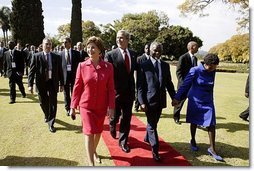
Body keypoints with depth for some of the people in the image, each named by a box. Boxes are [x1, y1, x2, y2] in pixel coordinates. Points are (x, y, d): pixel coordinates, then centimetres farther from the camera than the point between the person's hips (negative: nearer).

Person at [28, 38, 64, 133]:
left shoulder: (57, 57, 2)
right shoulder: (36, 56, -2)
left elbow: (60, 71, 5)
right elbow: (31, 71, -5)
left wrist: (61, 84, 4)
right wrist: (30, 84, -11)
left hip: (53, 83, 0)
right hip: (41, 83, 0)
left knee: (53, 103, -1)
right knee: (43, 102, 14)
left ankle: (51, 124, 10)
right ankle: (47, 115, 46)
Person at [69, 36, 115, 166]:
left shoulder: (108, 67, -7)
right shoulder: (82, 66, -7)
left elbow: (111, 89, -4)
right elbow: (77, 87, -2)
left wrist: (111, 107, -7)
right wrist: (73, 107, 0)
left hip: (101, 106, 2)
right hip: (86, 105, -1)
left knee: (98, 131, 17)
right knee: (89, 132, -4)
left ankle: (94, 152, 45)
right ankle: (91, 164, 10)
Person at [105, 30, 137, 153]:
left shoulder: (133, 54, 4)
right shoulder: (110, 55, -10)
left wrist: (134, 89, 6)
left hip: (129, 92, 3)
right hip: (116, 92, -3)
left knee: (127, 119, 10)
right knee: (115, 116, 12)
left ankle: (123, 141, 29)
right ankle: (112, 125, 48)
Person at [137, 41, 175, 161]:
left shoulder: (165, 65, 7)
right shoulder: (144, 65, -7)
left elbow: (169, 83, 11)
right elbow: (140, 86, -9)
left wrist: (174, 97, 6)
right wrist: (142, 102, -14)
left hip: (161, 100, 5)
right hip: (149, 100, -5)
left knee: (153, 123, 19)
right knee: (152, 125, 2)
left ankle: (147, 138, 44)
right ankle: (155, 150, 13)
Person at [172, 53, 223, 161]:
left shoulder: (212, 72, 0)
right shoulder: (195, 71, -14)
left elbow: (210, 87, 12)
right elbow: (185, 85, -13)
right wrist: (177, 98, -15)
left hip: (208, 102, 4)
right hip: (195, 101, -3)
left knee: (211, 124, 0)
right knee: (194, 122, 11)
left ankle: (212, 149, 11)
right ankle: (193, 141, 35)